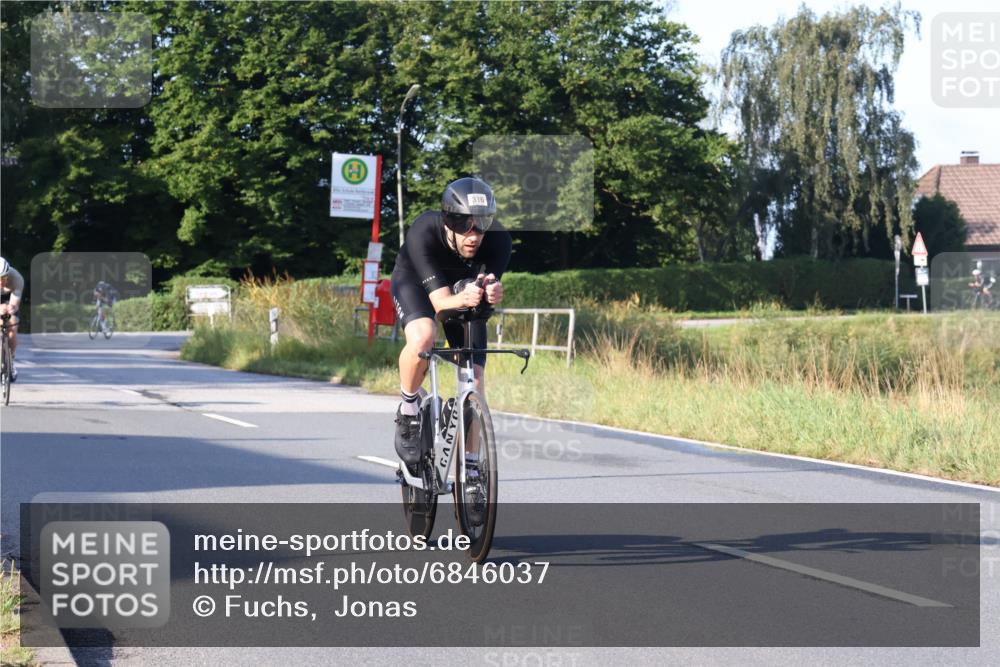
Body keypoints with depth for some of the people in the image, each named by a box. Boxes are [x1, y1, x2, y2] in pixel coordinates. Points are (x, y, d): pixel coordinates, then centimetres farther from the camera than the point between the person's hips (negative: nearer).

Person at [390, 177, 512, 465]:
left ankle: (468, 463, 11)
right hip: (415, 282, -3)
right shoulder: (423, 233, -39)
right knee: (423, 338, -36)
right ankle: (408, 408, -10)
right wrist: (463, 299, -64)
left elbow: (490, 285, -33)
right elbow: (440, 301, -42)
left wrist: (491, 293, -58)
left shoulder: (498, 239, -33)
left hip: (464, 287, 3)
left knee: (474, 380, -6)